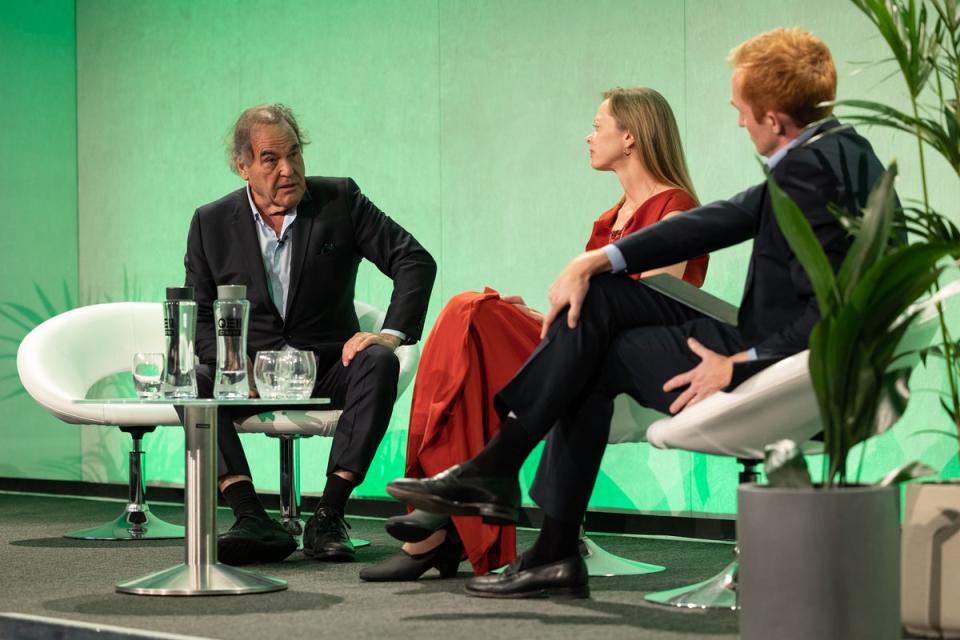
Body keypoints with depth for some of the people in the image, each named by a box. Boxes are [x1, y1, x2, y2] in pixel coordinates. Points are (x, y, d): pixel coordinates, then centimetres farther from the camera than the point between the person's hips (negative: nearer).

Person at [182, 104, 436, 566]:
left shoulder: (340, 200, -2)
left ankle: (328, 518, -32)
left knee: (378, 364, -32)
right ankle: (254, 522, -35)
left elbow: (415, 261, -4)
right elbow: (199, 315, 3)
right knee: (192, 383, -28)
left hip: (328, 367, -1)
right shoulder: (211, 223, 2)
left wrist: (392, 333, -19)